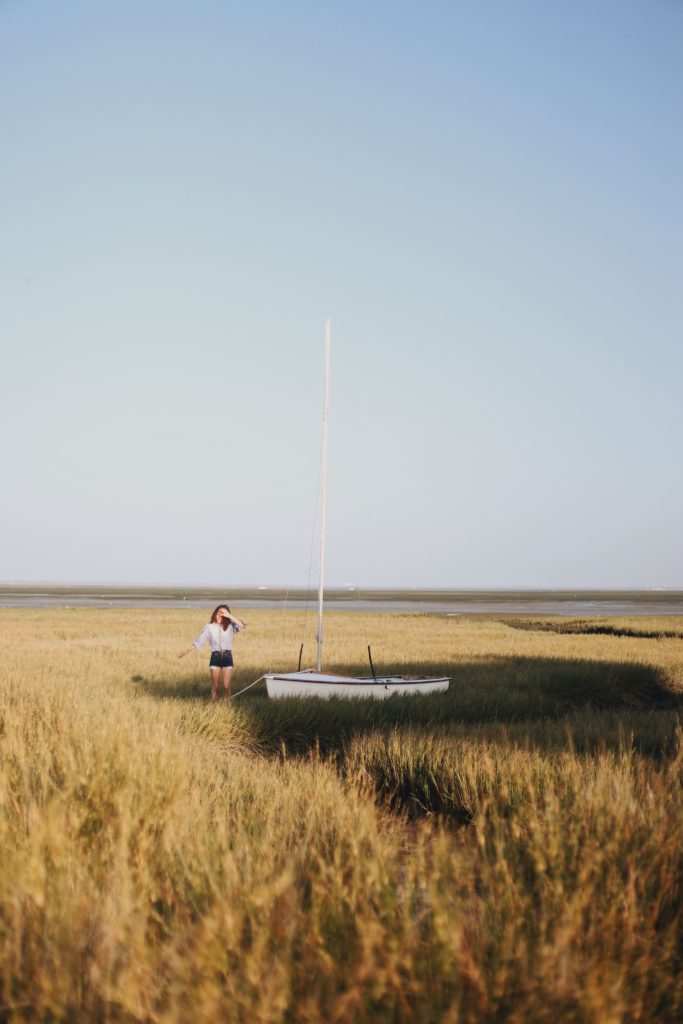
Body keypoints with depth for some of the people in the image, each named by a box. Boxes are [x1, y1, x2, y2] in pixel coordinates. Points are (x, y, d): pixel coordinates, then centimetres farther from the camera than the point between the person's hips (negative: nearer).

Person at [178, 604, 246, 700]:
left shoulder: (230, 626, 2)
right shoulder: (209, 627, 3)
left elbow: (242, 626, -15)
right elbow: (198, 641, 4)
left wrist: (229, 616, -18)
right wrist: (186, 651, -3)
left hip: (227, 657, 0)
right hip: (215, 657, 0)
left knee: (227, 686, -2)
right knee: (215, 685, 3)